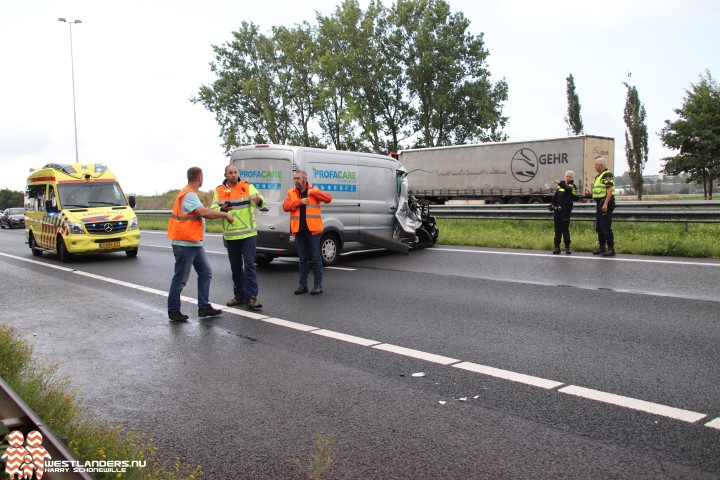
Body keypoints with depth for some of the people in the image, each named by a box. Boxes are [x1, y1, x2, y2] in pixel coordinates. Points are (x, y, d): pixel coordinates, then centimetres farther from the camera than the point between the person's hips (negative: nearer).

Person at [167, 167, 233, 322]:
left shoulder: (191, 194, 16)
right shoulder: (189, 195, -17)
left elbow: (201, 212, 14)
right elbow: (204, 212, -28)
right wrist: (225, 214, -18)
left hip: (195, 243, 11)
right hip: (184, 243, -11)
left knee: (205, 273, 12)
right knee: (180, 279, -1)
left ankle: (204, 307, 17)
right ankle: (173, 311, 9)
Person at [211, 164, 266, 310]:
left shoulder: (248, 187, -1)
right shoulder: (219, 191, 6)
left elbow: (260, 200, -15)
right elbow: (213, 210, 1)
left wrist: (259, 201, -39)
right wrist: (222, 210, -21)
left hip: (248, 234, -3)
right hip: (230, 235, 3)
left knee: (249, 264, -7)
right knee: (235, 267, 12)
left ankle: (251, 297, -6)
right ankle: (239, 296, 23)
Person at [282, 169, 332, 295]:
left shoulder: (314, 190, 2)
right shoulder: (291, 193, 10)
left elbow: (328, 198, -9)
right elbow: (285, 206, -2)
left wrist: (313, 192, -15)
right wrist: (299, 202, -13)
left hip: (312, 229, -3)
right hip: (299, 230, 3)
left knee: (316, 258, 0)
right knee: (303, 258, 11)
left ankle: (318, 284, 6)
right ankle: (303, 284, 17)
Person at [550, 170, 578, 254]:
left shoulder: (572, 186, -1)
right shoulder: (561, 184, 17)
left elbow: (568, 189, -26)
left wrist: (560, 183, -43)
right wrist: (552, 205, 18)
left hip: (565, 210, -5)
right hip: (557, 209, 5)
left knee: (565, 229, -6)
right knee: (557, 229, 6)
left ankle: (567, 247, 3)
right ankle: (557, 246, 8)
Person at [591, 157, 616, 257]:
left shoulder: (608, 175, -12)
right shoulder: (598, 176, 19)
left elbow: (610, 189, -21)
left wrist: (605, 204, -26)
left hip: (605, 204, -10)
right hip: (600, 204, 10)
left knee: (606, 227, -10)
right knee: (599, 227, 13)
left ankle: (611, 249, -6)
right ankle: (602, 247, 21)